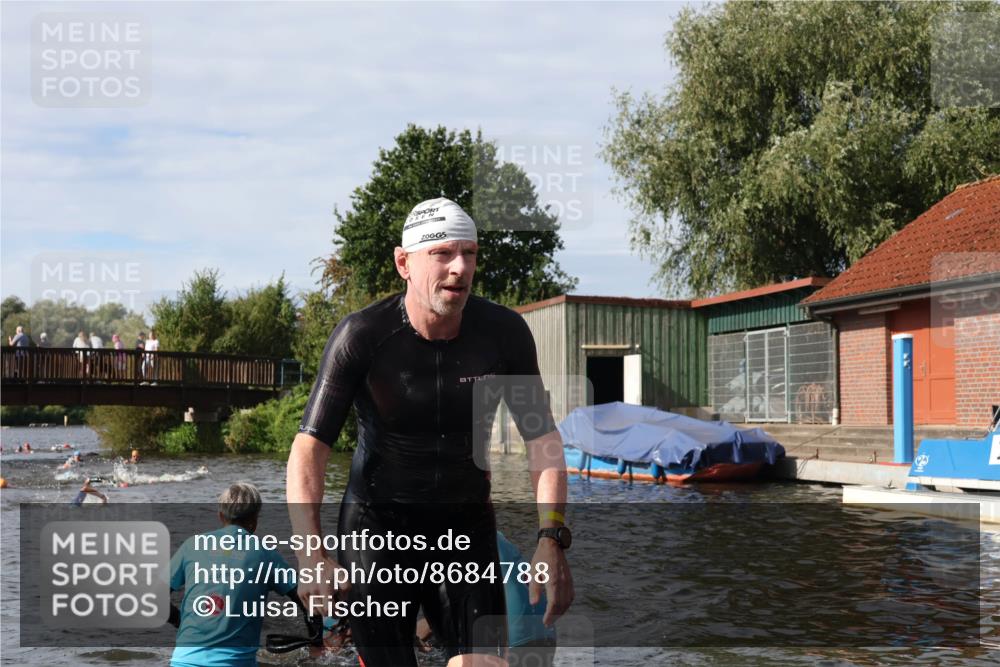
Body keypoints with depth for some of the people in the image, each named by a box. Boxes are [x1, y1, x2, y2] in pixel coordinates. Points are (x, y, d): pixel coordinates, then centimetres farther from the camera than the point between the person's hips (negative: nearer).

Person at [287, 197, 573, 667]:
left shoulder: (504, 332, -11)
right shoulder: (362, 335, -18)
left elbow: (542, 438, -5)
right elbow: (309, 445, -21)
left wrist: (551, 539, -17)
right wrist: (312, 555, -33)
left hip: (466, 527, 2)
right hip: (378, 526, -2)